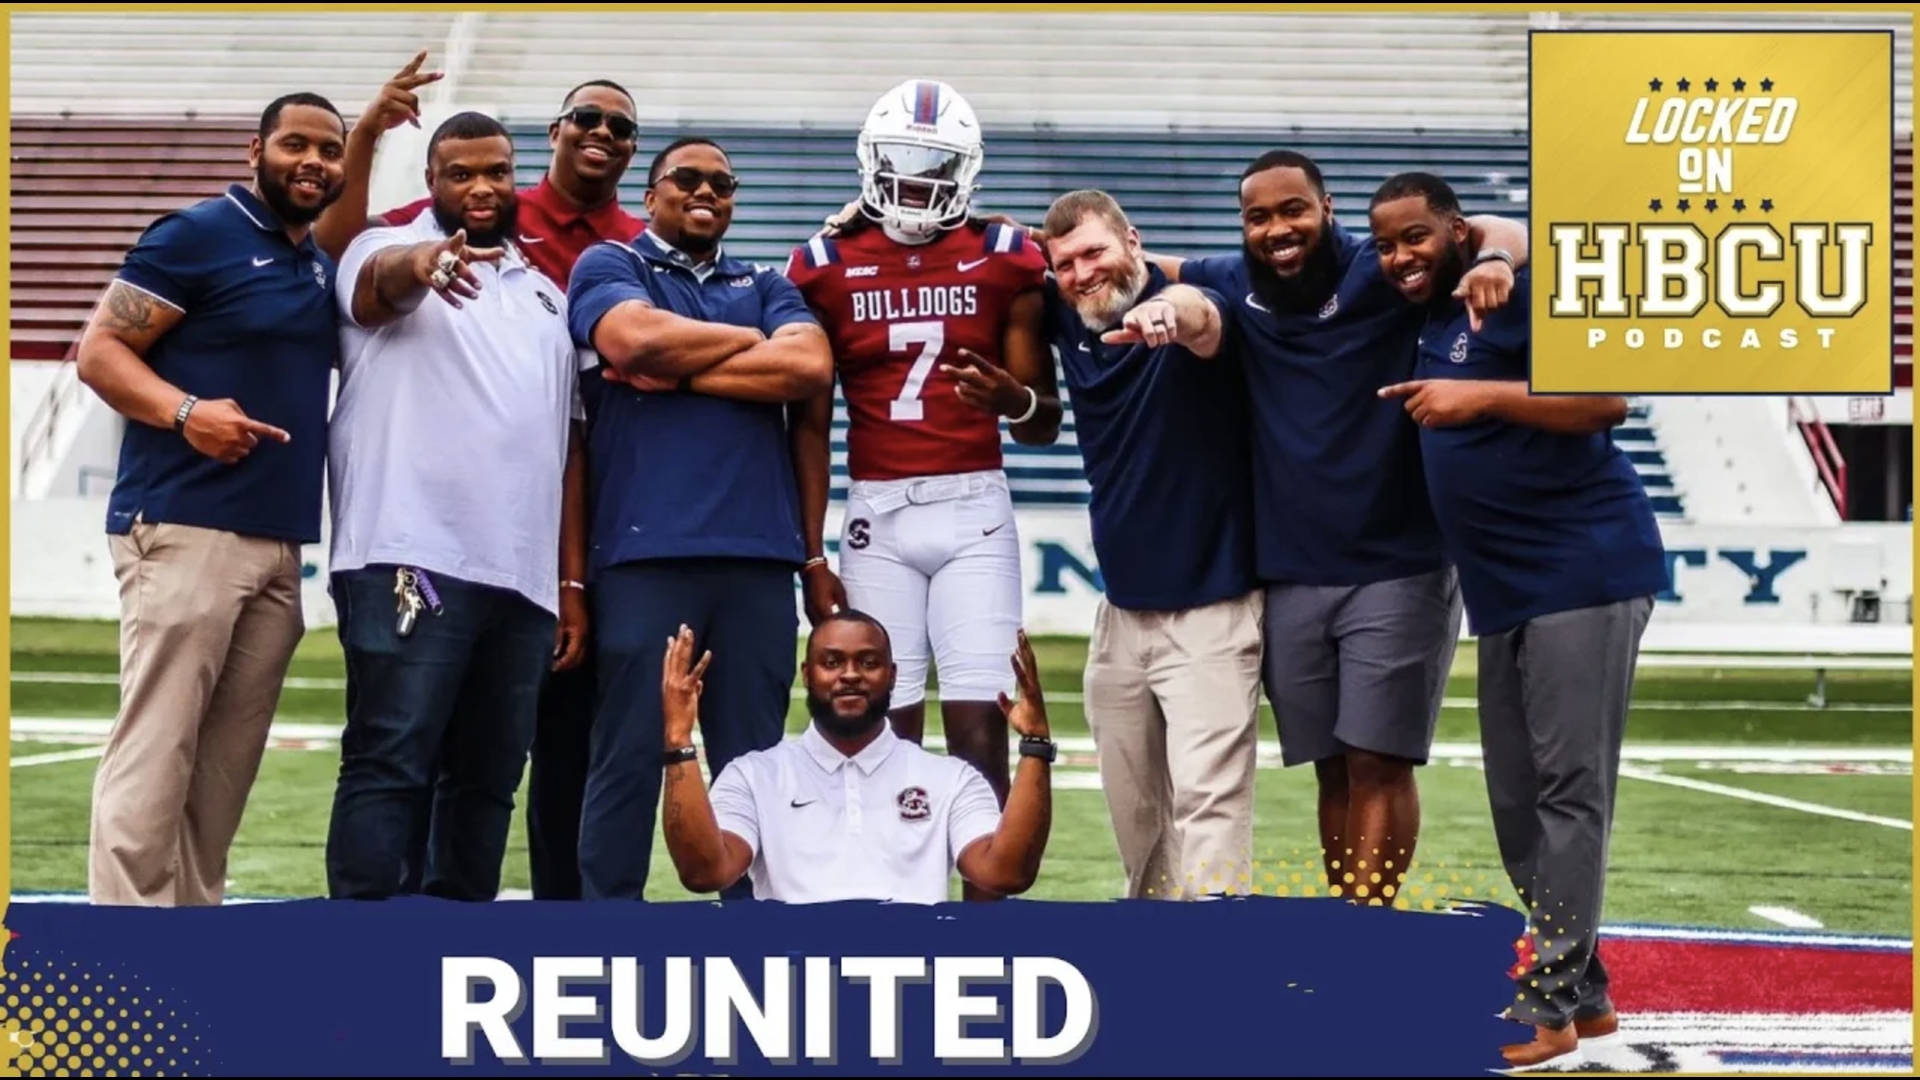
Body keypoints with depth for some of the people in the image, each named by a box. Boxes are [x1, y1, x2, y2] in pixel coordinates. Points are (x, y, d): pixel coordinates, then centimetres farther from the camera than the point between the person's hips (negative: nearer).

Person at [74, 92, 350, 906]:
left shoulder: (326, 267, 18)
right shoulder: (196, 236, -3)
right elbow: (99, 350, -7)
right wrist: (184, 411, -23)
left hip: (279, 545, 7)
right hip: (183, 532, -7)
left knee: (226, 768, 8)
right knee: (153, 759, -10)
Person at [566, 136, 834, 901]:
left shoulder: (767, 287, 20)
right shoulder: (610, 268, 11)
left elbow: (810, 368, 0)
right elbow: (637, 339, -11)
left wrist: (676, 374, -3)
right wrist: (754, 341, 3)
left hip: (759, 552, 3)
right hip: (646, 550, -3)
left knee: (754, 757, 6)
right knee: (631, 751, -2)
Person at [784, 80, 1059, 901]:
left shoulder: (1005, 262, 4)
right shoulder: (827, 266, 5)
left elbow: (1046, 426, 7)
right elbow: (811, 426, 7)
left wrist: (1015, 399, -17)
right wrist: (811, 558, 2)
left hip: (975, 509, 0)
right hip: (876, 516, 0)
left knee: (979, 723, -6)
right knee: (888, 729, -1)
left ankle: (985, 902, -1)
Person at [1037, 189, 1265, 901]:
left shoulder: (1185, 305, -16)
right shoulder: (1067, 318, 2)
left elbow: (1200, 315, -40)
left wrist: (1167, 312, -64)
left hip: (1209, 608, -7)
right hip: (1121, 608, 7)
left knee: (1207, 796, -12)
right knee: (1134, 808, 15)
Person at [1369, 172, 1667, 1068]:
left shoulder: (1526, 288, -10)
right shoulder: (1427, 321, 14)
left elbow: (1607, 396, -18)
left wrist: (1483, 396, -25)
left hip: (1585, 571, -9)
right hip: (1506, 589, 9)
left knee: (1568, 788, -8)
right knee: (1518, 798, 10)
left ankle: (1548, 1003, -7)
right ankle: (1581, 990, 19)